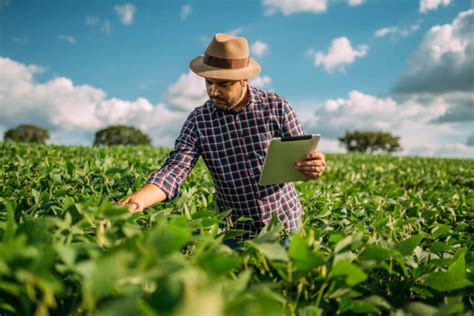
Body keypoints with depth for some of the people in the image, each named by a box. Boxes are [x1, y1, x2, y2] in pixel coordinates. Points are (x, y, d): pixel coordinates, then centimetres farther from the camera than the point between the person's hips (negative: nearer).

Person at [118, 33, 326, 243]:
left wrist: (313, 168, -29)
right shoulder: (198, 121, -8)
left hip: (284, 222, 1)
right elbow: (175, 169, -15)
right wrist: (138, 200, -32)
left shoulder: (276, 106, -9)